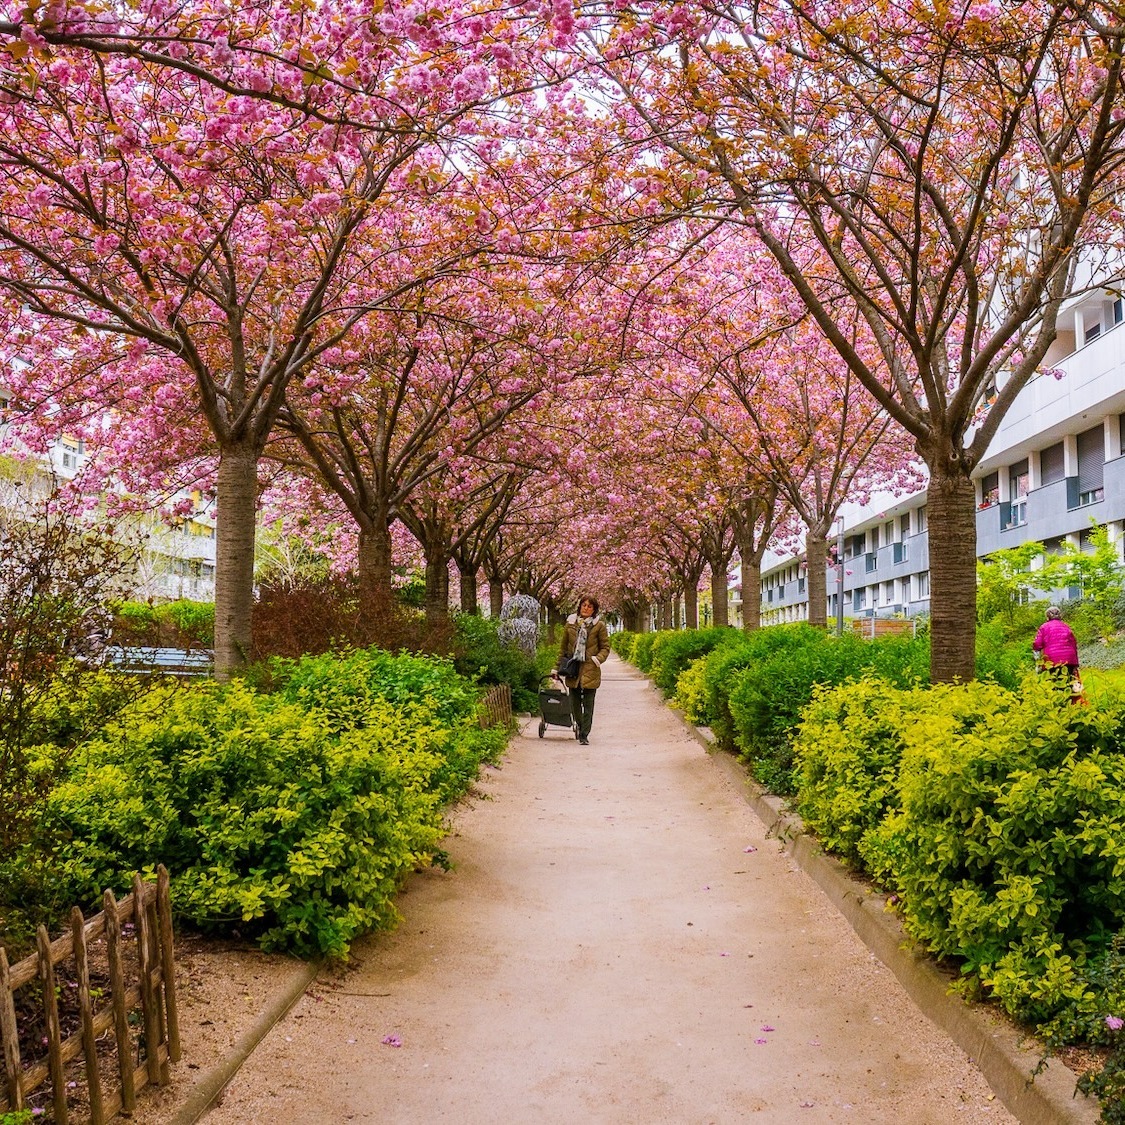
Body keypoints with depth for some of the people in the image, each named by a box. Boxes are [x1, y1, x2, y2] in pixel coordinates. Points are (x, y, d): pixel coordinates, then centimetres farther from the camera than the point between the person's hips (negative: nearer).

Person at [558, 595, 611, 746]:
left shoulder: (599, 625, 1)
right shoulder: (571, 623, 8)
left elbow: (605, 647, 5)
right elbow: (563, 646, 15)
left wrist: (598, 659, -14)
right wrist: (559, 666, 13)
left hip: (590, 670, -3)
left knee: (588, 704, -3)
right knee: (574, 703, 8)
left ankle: (584, 735, 2)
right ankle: (580, 726, 32)